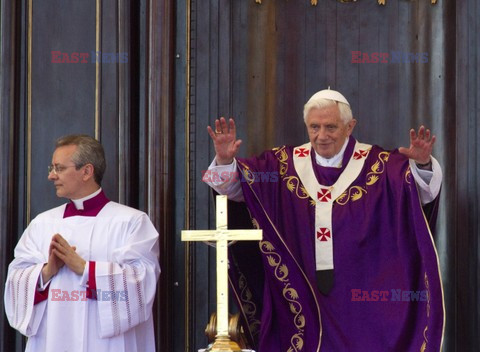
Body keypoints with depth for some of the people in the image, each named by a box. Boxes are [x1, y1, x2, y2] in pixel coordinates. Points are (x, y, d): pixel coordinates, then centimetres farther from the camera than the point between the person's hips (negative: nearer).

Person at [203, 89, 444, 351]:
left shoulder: (376, 165, 0)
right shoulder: (283, 164, 7)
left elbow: (423, 190, -12)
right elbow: (234, 184, 4)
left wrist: (423, 164, -34)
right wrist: (225, 160, -17)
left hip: (362, 298, -1)